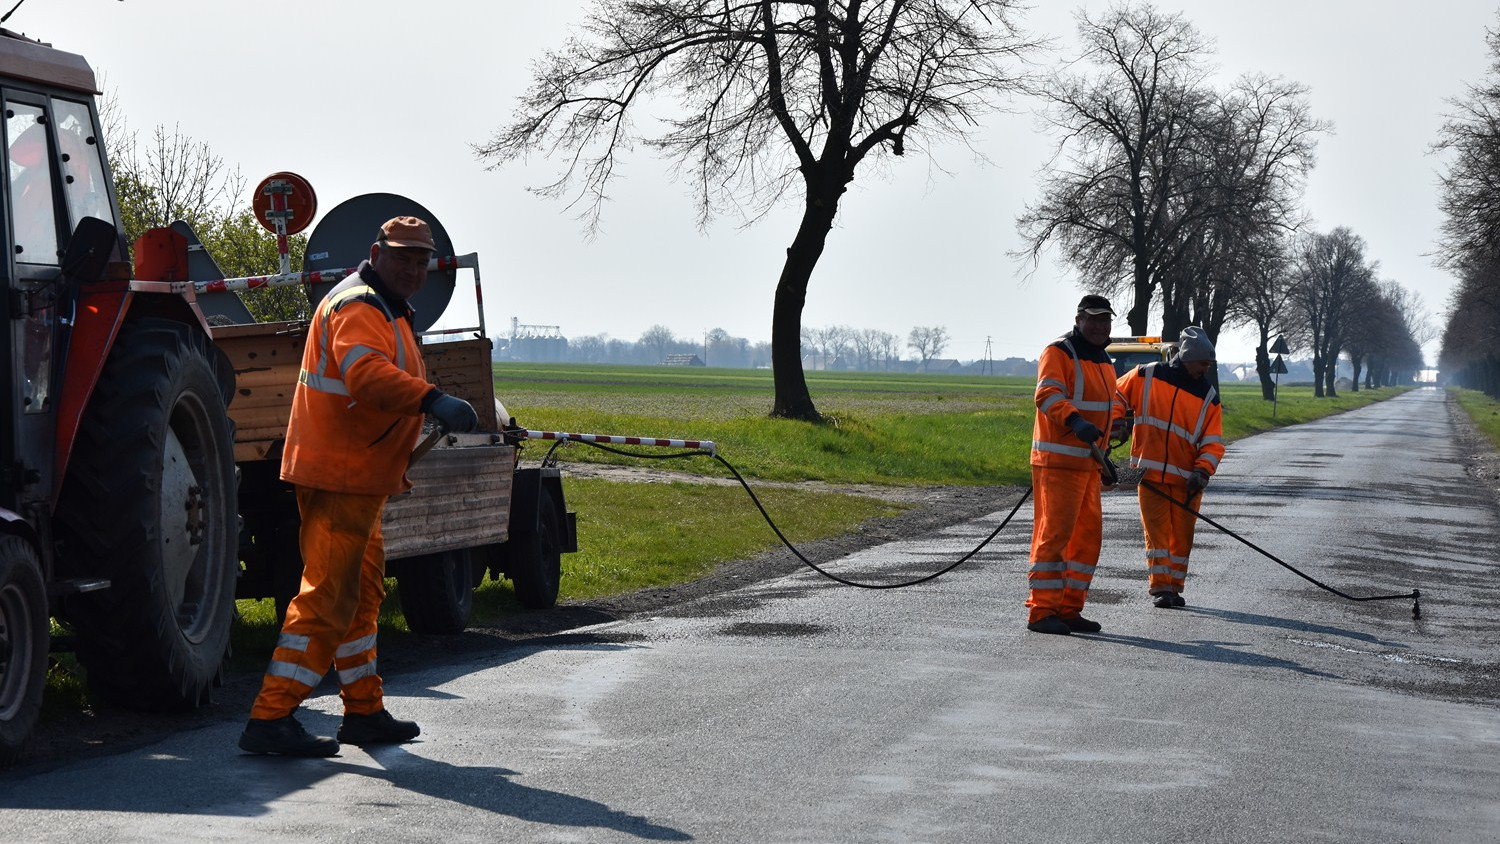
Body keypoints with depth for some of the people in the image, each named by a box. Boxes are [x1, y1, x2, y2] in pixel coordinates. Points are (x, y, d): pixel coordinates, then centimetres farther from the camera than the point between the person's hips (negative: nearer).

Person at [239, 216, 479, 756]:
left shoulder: (385, 310, 23)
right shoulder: (358, 308, -14)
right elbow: (366, 372, -35)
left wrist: (395, 471, 37)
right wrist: (432, 399, -49)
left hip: (357, 478, 11)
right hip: (339, 475, -11)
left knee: (361, 593, 18)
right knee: (327, 596, -13)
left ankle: (365, 712, 29)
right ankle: (271, 719, -15)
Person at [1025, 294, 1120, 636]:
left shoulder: (1104, 362, 19)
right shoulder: (1059, 353, -9)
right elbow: (1047, 395, -25)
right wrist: (1075, 420, -42)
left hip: (1087, 463, 9)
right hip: (1057, 461, -9)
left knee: (1088, 536, 8)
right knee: (1054, 532, -11)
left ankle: (1069, 609, 14)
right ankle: (1042, 611, -9)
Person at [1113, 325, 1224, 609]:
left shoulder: (1208, 396, 5)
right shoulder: (1146, 376, -1)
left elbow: (1213, 442, 3)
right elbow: (1117, 394, 14)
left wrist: (1203, 471, -12)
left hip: (1186, 478, 2)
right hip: (1150, 473, -2)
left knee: (1182, 535, 5)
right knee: (1156, 531, -5)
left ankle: (1174, 586, 17)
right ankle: (1160, 587, -3)